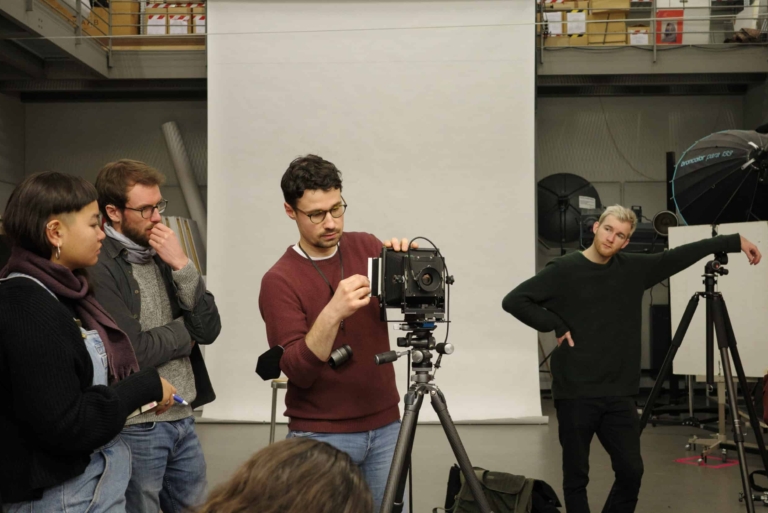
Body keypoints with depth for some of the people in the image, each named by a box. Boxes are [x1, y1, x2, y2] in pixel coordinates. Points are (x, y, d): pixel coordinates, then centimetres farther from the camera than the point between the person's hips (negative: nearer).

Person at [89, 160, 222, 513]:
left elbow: (209, 329, 0)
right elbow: (130, 352, -21)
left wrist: (182, 267, -11)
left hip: (183, 419, 7)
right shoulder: (99, 268, -16)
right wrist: (183, 331, -4)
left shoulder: (163, 257, 7)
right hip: (135, 428, -7)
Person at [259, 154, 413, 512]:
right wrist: (332, 313, -32)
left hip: (385, 426, 4)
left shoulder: (367, 247, 3)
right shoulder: (280, 281, -10)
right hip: (320, 436, -3)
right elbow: (297, 371, -18)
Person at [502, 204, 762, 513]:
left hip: (618, 395, 4)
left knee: (631, 471, 6)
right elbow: (514, 301, -8)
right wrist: (556, 325, -11)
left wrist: (735, 241, 14)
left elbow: (680, 256, 13)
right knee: (576, 477, 4)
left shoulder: (633, 269, 7)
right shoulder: (564, 270, -6)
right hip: (575, 394, -4)